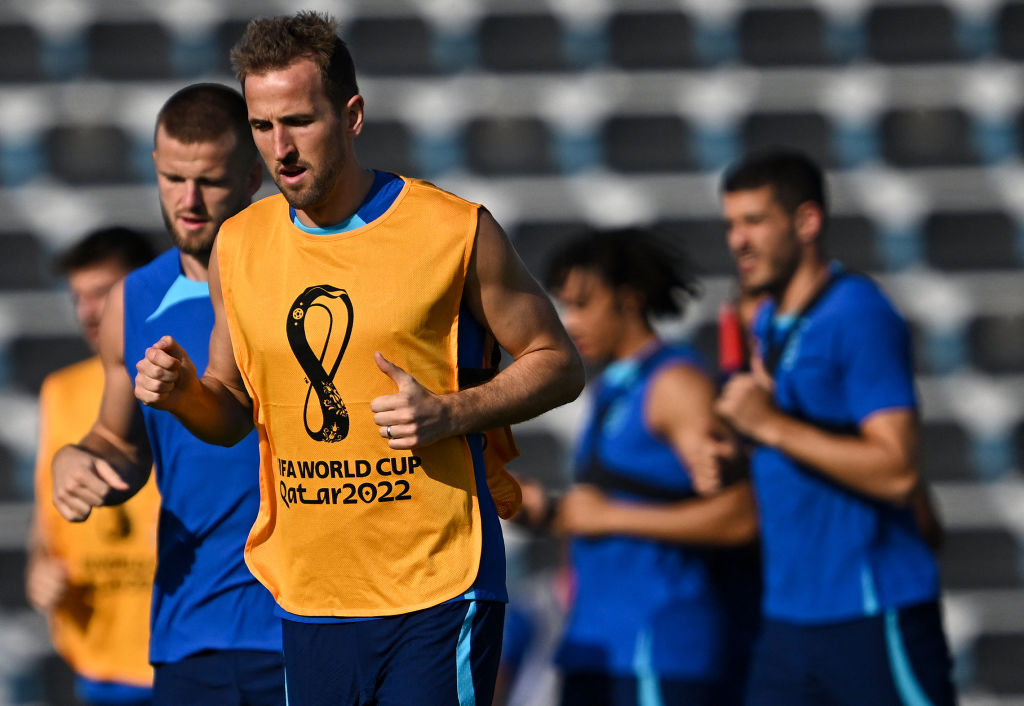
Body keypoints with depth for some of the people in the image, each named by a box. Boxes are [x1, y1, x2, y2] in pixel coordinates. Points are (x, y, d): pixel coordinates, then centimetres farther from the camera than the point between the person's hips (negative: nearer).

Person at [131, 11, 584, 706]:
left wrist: (449, 413, -14)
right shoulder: (239, 244, 8)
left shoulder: (453, 230, -5)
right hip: (308, 600, 4)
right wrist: (183, 392, -4)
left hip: (434, 595, -4)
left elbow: (559, 364, 2)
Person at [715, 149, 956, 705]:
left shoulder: (859, 317, -12)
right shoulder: (768, 324, 15)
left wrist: (772, 426, -20)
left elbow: (897, 473, -21)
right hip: (789, 615, 8)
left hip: (873, 616, -8)